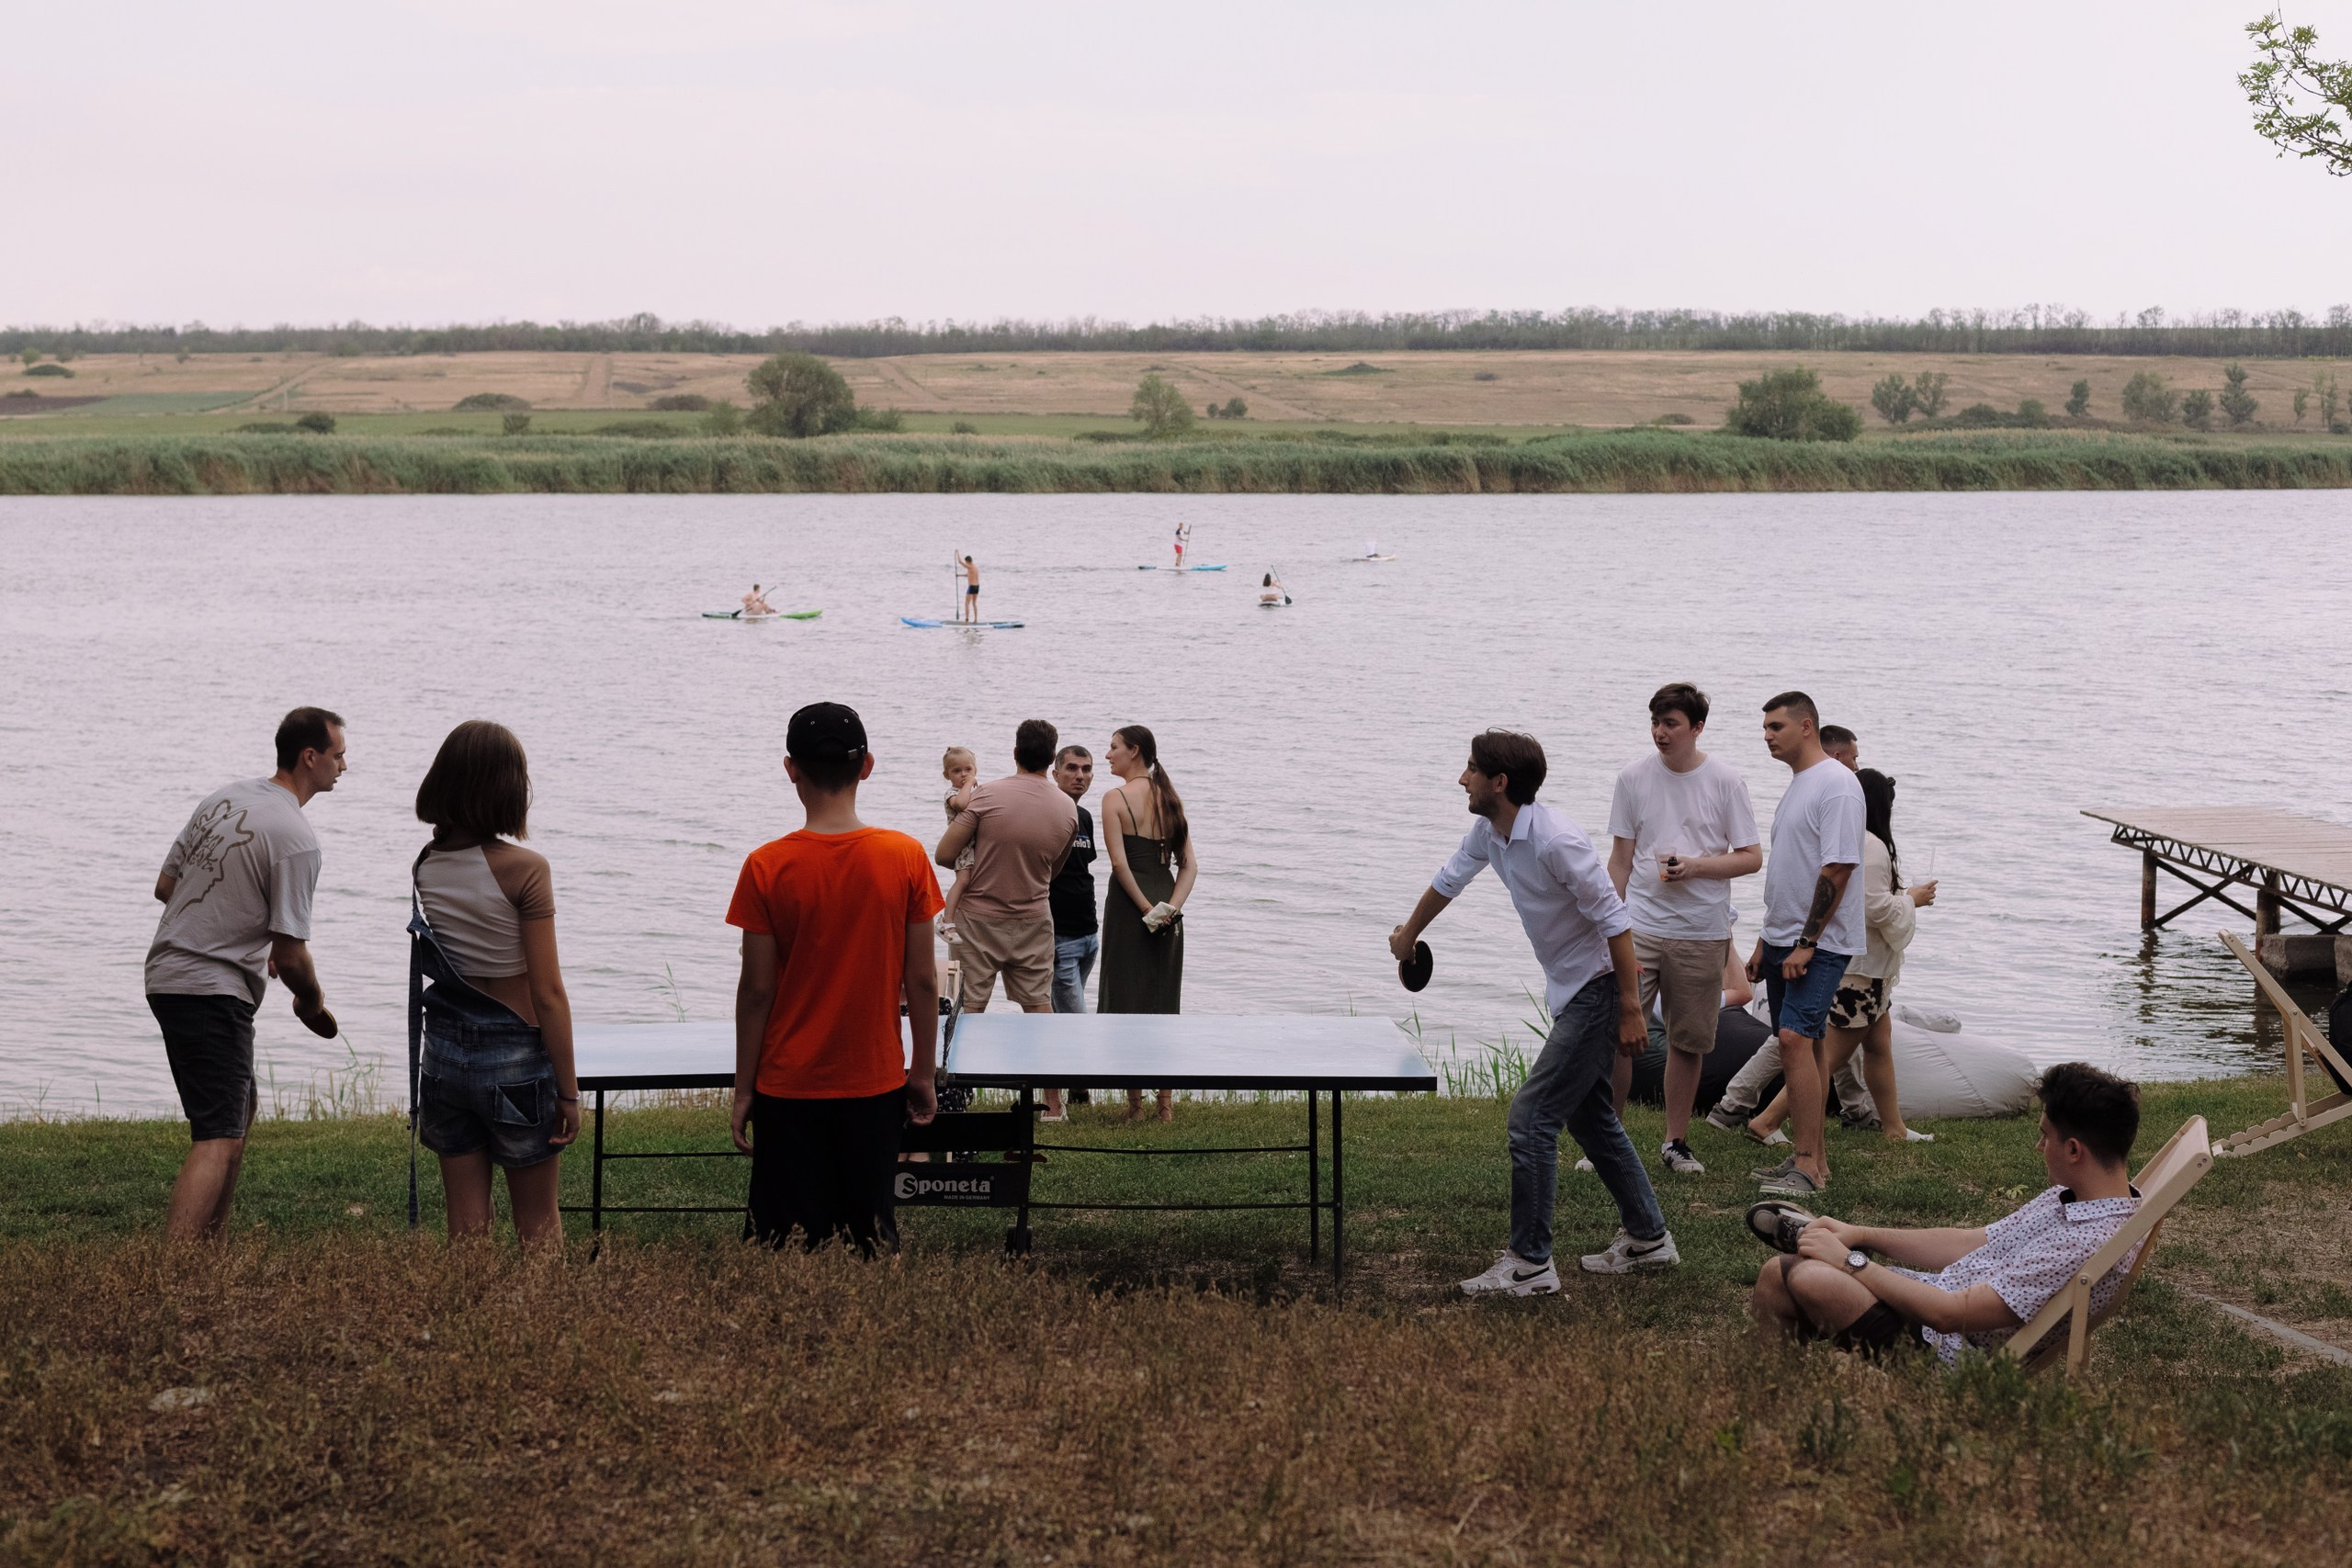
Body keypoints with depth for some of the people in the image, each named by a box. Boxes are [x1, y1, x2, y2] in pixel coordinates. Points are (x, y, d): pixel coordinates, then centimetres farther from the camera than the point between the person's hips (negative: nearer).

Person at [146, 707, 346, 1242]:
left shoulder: (224, 797, 8)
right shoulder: (295, 838, -17)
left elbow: (165, 887, 16)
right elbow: (291, 955, -18)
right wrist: (313, 1003, 2)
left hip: (166, 975, 10)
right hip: (213, 992, -10)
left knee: (242, 1105, 24)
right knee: (219, 1137, -13)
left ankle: (210, 1241, 29)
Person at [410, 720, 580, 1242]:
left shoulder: (425, 867, 0)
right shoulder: (523, 869, -17)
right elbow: (548, 995, -15)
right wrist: (568, 1091, -8)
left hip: (444, 1054, 5)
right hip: (515, 1058, -5)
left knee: (466, 1227, 12)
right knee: (538, 1224, 10)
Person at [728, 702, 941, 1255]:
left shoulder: (767, 867, -11)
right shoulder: (905, 857, -7)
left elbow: (758, 989, -8)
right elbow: (922, 980, -3)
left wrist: (743, 1089, 1)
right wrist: (924, 1073, 8)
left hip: (789, 1089, -1)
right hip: (876, 1084, 2)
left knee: (786, 1249, 7)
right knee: (873, 1239, 12)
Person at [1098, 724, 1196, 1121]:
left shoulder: (1116, 798, -8)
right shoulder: (1169, 798, 11)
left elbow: (1119, 862, -17)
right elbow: (1190, 864, 5)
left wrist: (1145, 908, -13)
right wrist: (1171, 906, -6)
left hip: (1129, 902, -6)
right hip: (1167, 899, 6)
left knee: (1127, 999, 1)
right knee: (1164, 1000, 12)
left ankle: (1135, 1102, 3)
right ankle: (1166, 1102, 14)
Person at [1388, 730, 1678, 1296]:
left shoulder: (1556, 841, -26)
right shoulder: (1489, 831, 2)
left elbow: (1614, 920, -25)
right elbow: (1449, 879, 22)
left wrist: (1631, 1009, -25)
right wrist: (1409, 934, 39)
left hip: (1603, 989, -10)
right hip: (1573, 992, 10)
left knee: (1531, 1118, -11)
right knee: (1588, 1116, 19)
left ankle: (1529, 1263, -5)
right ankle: (1648, 1237, 32)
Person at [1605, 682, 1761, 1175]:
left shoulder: (1725, 781, -1)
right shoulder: (1634, 777, 3)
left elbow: (1751, 857, 1)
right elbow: (1620, 860, 9)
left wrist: (1696, 866, -14)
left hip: (1701, 935, 0)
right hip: (1639, 927, 0)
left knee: (1689, 1041, 7)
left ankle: (1676, 1141, 20)